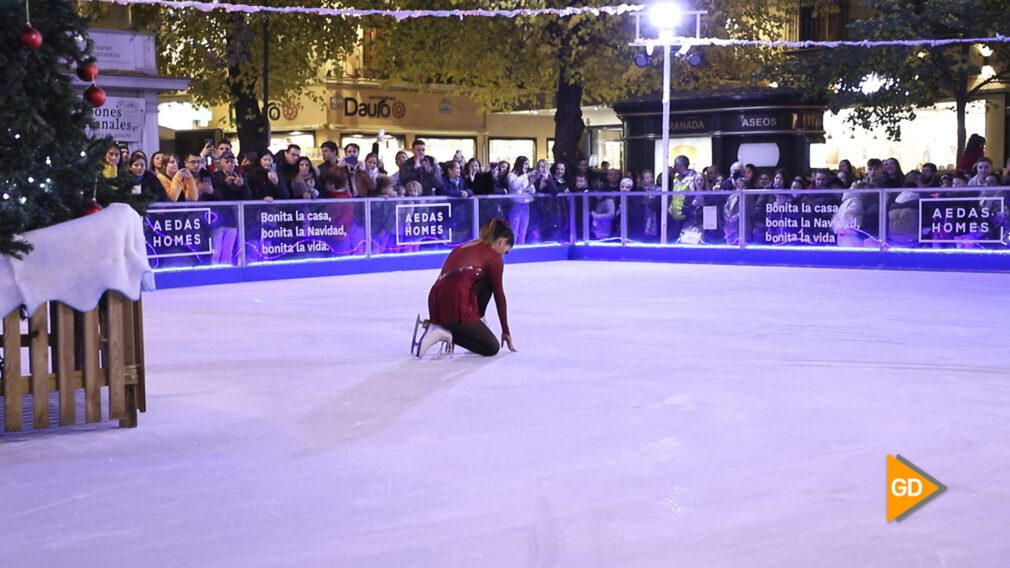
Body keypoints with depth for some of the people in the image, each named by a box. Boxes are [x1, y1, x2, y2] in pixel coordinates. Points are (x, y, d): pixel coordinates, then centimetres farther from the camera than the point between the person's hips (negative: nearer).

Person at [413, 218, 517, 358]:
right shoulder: (494, 257, 6)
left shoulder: (464, 248, 26)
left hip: (436, 302, 8)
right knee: (492, 348, 6)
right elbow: (499, 296, 11)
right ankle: (444, 333, -7)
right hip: (454, 305, -8)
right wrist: (506, 331, 21)